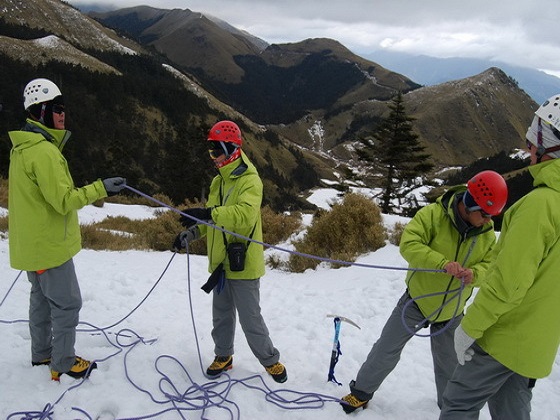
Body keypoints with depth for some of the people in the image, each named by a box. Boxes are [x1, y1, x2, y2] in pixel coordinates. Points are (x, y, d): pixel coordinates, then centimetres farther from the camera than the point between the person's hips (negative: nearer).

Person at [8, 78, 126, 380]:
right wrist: (100, 188, -22)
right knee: (67, 304, 2)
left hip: (32, 242, 10)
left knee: (42, 298, 21)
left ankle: (42, 353, 36)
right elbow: (64, 200, -25)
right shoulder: (44, 151, -23)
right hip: (50, 245, -10)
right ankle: (63, 363, 15)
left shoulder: (22, 147, 9)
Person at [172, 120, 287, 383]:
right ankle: (223, 356, 38)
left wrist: (208, 212, -42)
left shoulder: (249, 180, -16)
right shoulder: (218, 182, 11)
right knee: (221, 315, 20)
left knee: (250, 318, 4)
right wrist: (191, 233, -1)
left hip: (242, 263, -8)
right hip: (220, 262, 8)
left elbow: (246, 213, -34)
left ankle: (270, 360, 24)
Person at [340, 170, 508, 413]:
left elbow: (489, 267, -4)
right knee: (386, 350, 7)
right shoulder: (433, 215, -22)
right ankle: (361, 392, 27)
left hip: (451, 310, 3)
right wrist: (442, 263, -41)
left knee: (450, 365, 19)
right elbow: (409, 244, -29)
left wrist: (474, 274, -27)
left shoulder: (487, 233, -6)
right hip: (417, 300, -3)